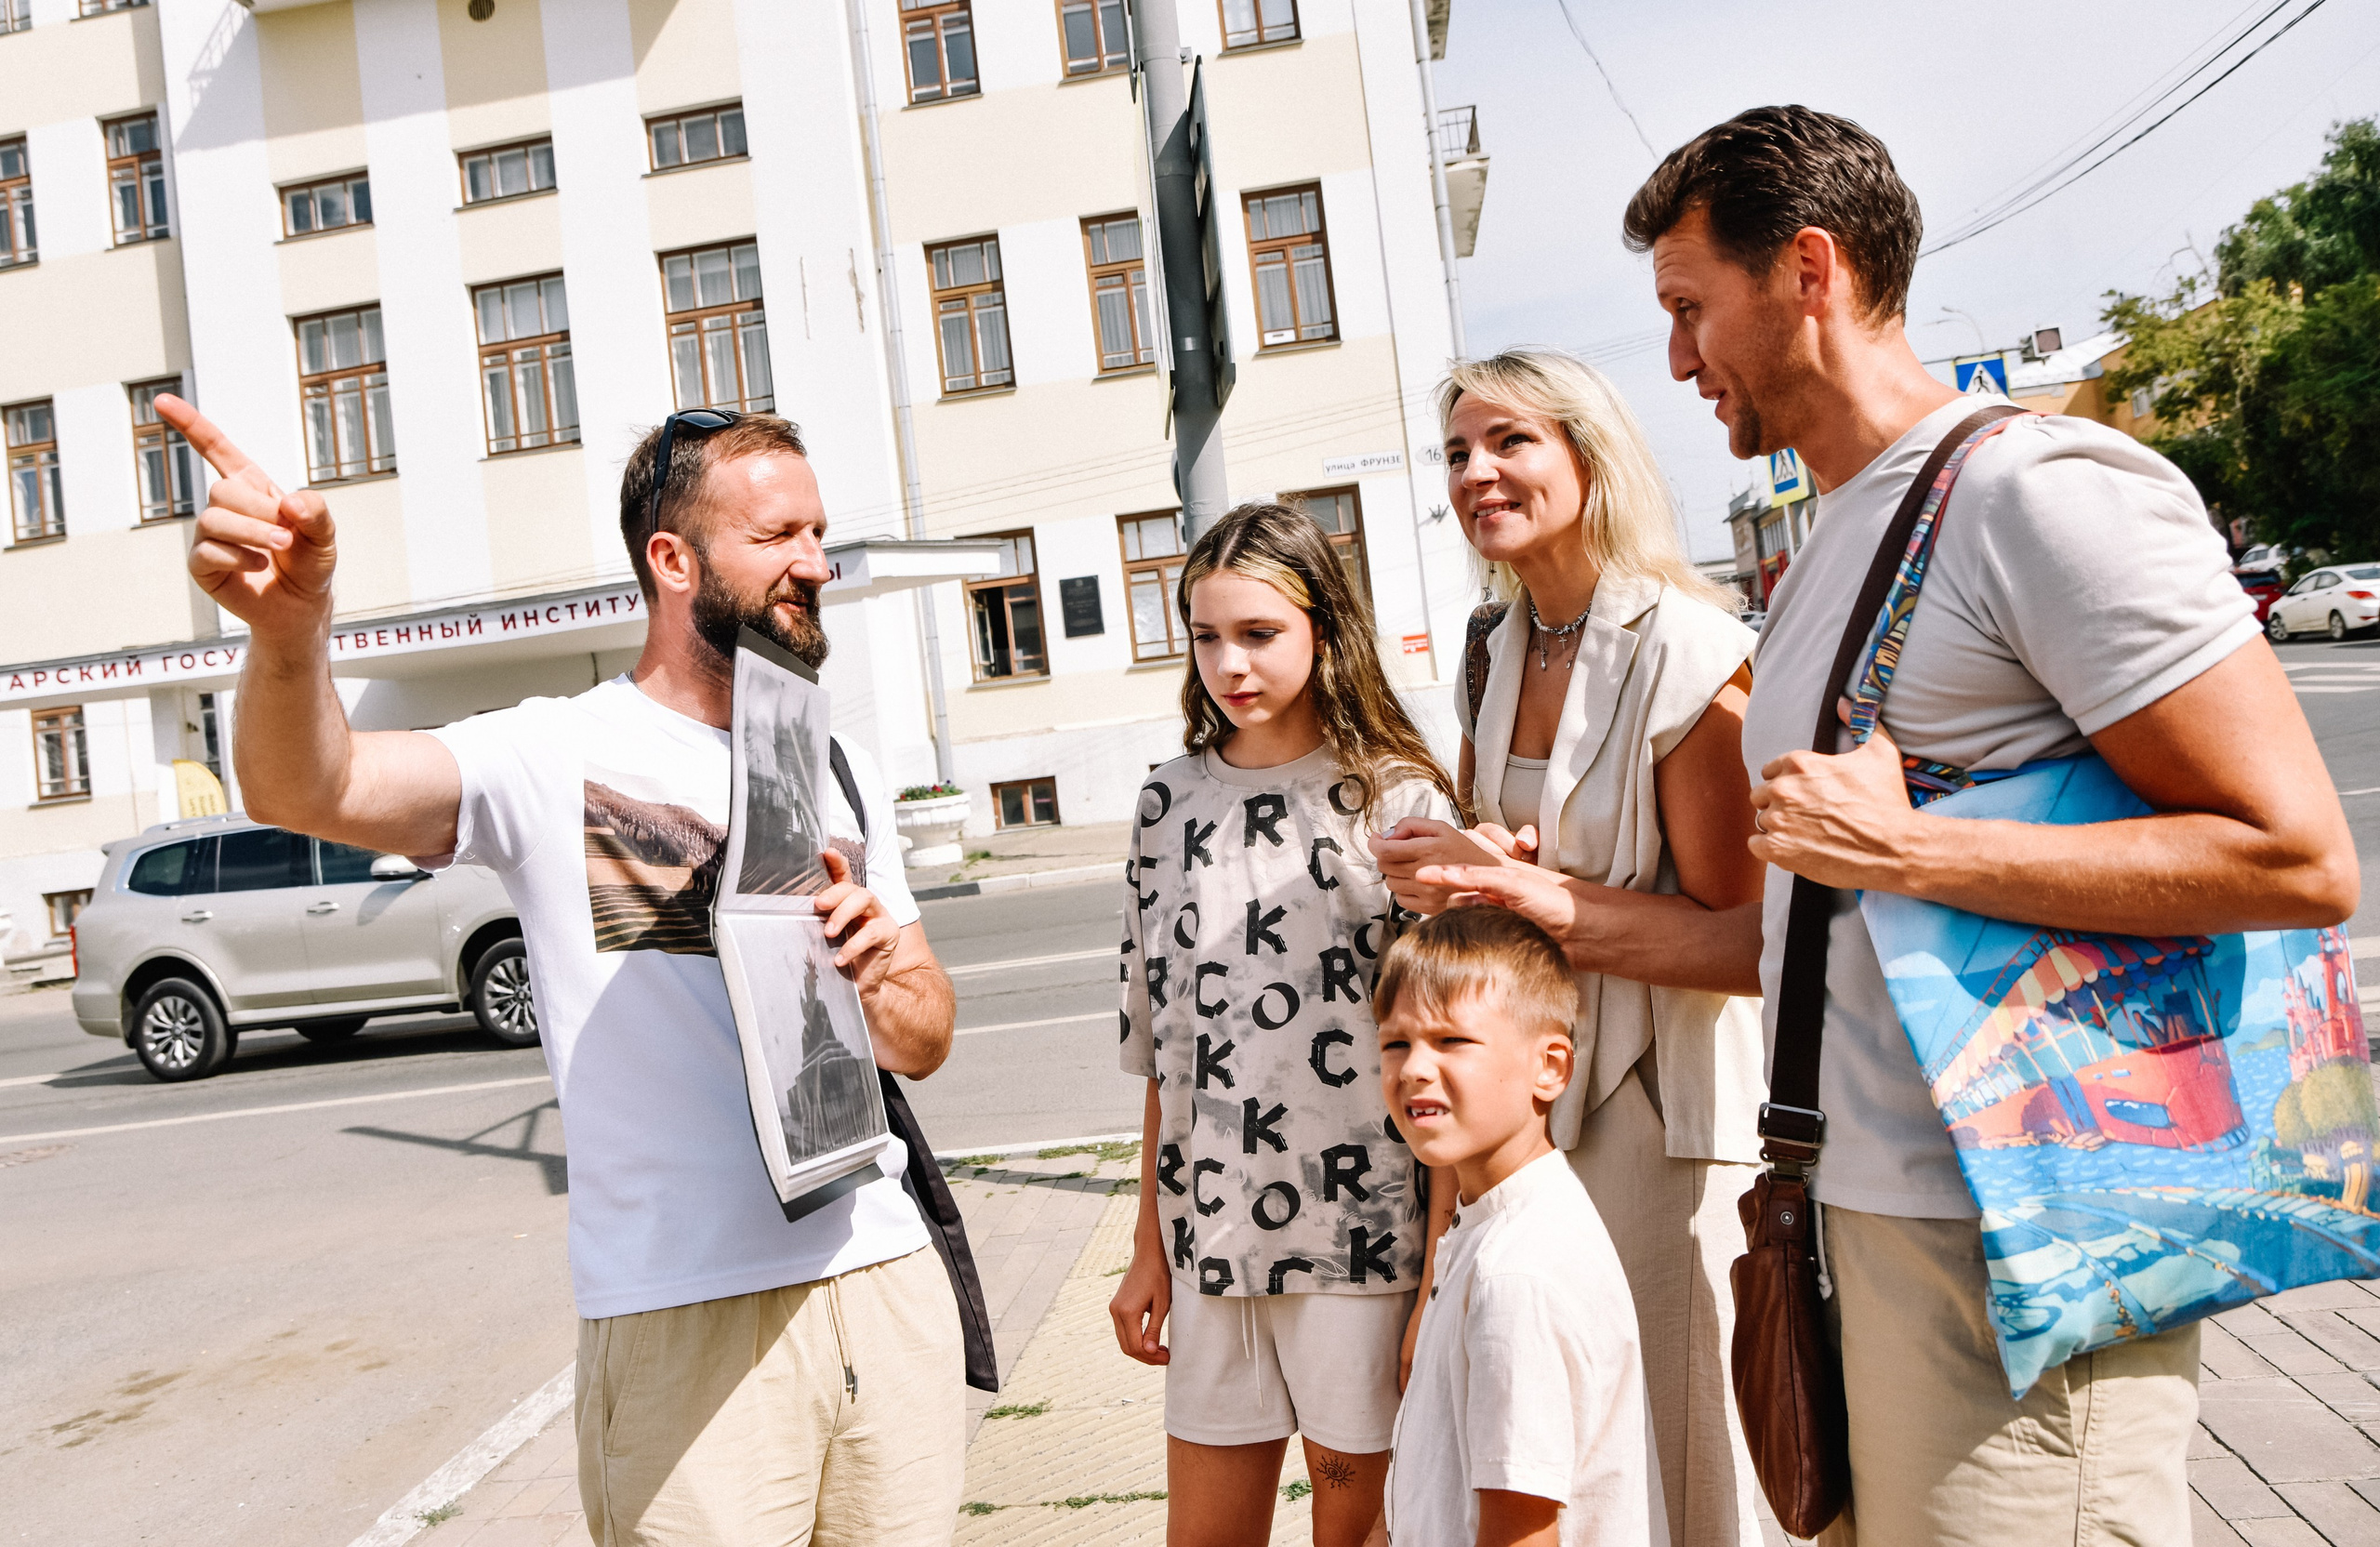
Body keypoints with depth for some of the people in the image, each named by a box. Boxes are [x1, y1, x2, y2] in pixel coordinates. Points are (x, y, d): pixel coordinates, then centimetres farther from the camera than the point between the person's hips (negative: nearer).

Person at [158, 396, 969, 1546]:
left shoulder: (844, 777, 11)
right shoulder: (559, 757, -7)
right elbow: (310, 790, -24)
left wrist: (881, 982, -9)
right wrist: (291, 631, -44)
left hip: (888, 1280, 6)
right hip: (686, 1324, -5)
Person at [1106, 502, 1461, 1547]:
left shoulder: (1400, 800, -4)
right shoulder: (1171, 804, 7)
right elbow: (1161, 1049, 11)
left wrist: (1443, 1281, -9)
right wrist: (1148, 1246, 11)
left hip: (1366, 1240, -3)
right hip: (1211, 1242, 4)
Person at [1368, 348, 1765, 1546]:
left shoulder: (1686, 650, -13)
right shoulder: (1493, 651, 8)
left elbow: (1732, 933, -13)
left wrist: (1517, 888, -18)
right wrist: (1473, 864, -1)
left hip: (1662, 1094, -6)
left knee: (1681, 1438, 4)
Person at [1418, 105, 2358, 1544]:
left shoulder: (2043, 492, -12)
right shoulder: (1827, 559, 16)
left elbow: (2302, 858, -17)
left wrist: (1906, 847, -21)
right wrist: (1572, 913, 11)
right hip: (1866, 1213, 8)